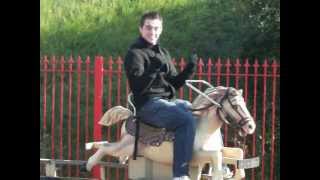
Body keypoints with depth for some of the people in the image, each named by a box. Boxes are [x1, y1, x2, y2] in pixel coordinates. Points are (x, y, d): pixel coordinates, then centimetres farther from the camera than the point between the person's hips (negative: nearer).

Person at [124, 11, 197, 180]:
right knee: (187, 121, -30)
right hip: (148, 104, -9)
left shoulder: (163, 53, 18)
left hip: (169, 100, 9)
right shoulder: (135, 53, -5)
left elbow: (174, 83, 16)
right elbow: (137, 86, -17)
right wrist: (153, 70, -31)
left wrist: (189, 70, 0)